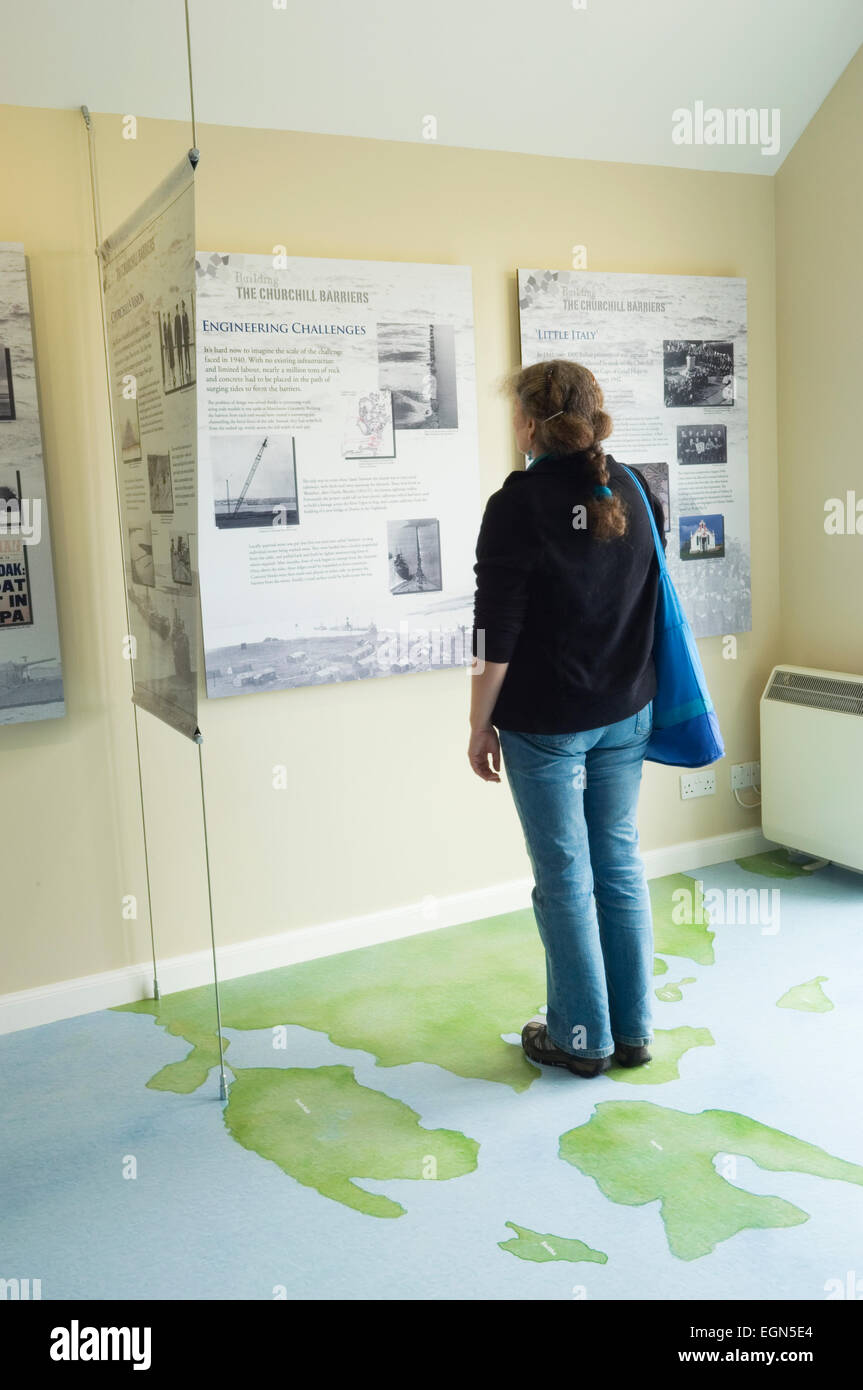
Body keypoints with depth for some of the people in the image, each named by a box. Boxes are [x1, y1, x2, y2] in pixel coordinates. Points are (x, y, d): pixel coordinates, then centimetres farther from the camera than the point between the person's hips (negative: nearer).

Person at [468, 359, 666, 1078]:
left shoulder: (517, 505, -15)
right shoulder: (638, 494, 3)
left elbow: (496, 633, -15)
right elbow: (652, 605, 11)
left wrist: (481, 724, -5)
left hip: (545, 722, -5)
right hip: (626, 715, 6)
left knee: (564, 877, 6)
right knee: (621, 864, 14)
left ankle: (581, 1037, 19)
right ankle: (633, 1030, 25)